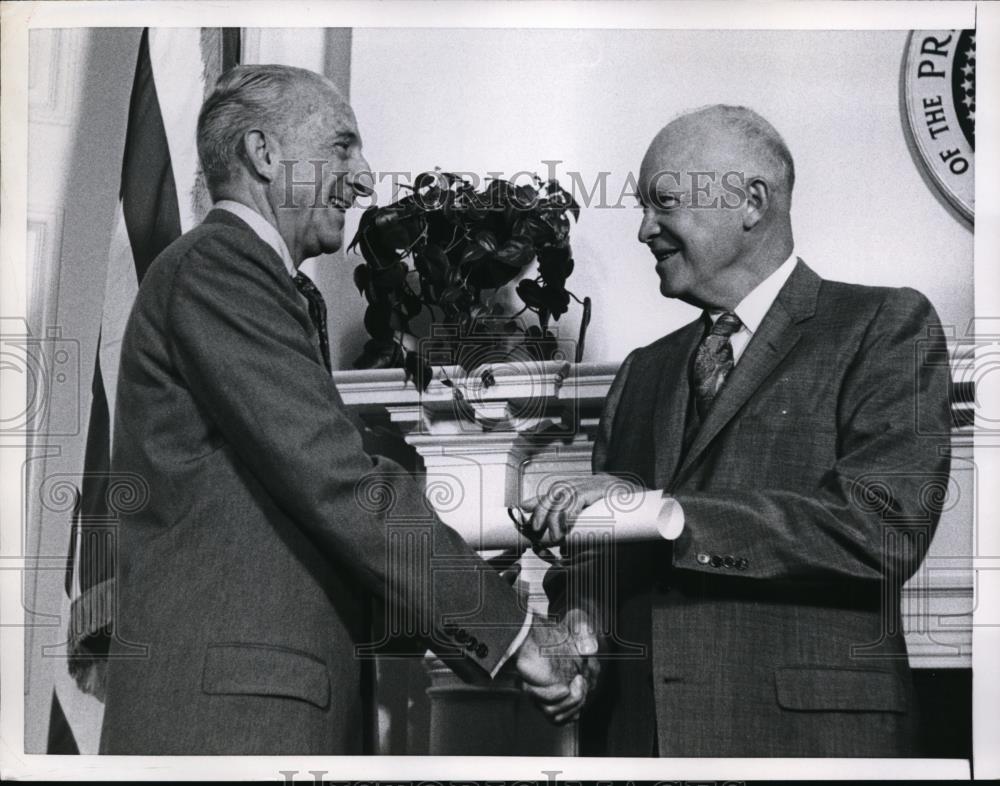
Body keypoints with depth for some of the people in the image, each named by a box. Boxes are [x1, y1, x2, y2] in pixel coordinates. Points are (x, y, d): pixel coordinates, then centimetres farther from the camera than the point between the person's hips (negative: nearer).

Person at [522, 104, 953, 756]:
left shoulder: (888, 327, -4)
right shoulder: (645, 372, 15)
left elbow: (887, 525, -18)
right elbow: (606, 550, 13)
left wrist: (662, 512, -21)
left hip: (807, 731, -5)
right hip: (635, 728, 5)